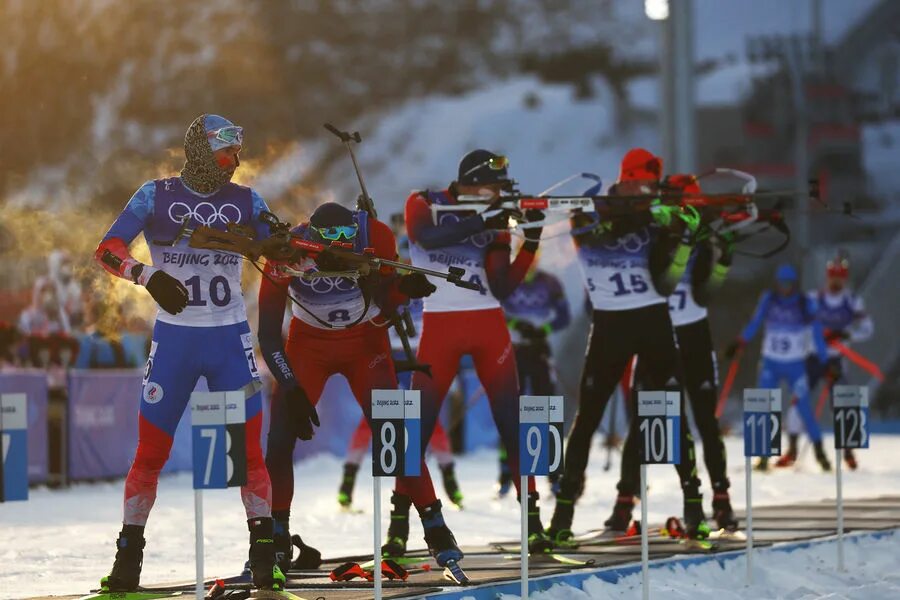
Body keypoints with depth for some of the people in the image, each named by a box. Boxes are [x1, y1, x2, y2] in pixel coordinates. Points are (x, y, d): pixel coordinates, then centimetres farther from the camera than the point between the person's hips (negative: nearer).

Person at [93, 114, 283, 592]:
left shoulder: (245, 201, 6)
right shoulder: (157, 195, -1)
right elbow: (107, 250, -8)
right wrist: (149, 275, -25)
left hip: (230, 339, 2)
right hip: (174, 338, -2)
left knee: (248, 452, -2)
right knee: (150, 452, 0)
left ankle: (264, 556, 5)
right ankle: (128, 557, 11)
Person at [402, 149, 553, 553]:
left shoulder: (494, 221, 7)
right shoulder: (424, 205, -1)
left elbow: (502, 288, 1)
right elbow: (427, 237, -24)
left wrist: (530, 242, -9)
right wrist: (480, 222, -28)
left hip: (488, 323, 3)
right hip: (439, 324, -3)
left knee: (511, 420, -1)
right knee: (419, 423, -3)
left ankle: (532, 517, 2)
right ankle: (399, 520, 4)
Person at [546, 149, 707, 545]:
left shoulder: (655, 219, 1)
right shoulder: (588, 211, -2)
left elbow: (663, 284, -6)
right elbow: (606, 228, -27)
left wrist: (683, 240, -18)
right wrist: (652, 213, -37)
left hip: (654, 322, 1)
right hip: (609, 324, -1)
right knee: (588, 416, -5)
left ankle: (694, 506, 2)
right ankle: (563, 511, -2)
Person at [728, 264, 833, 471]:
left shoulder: (806, 304, -8)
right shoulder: (768, 300, -3)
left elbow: (817, 334, -5)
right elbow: (754, 323, 5)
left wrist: (825, 362, -6)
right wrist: (738, 344, -3)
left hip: (795, 366, -2)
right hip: (770, 363, 2)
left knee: (804, 407, -6)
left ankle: (819, 452, 8)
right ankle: (764, 454, 3)